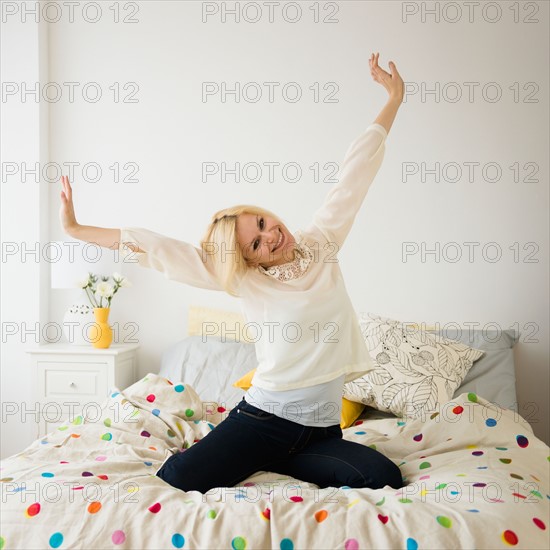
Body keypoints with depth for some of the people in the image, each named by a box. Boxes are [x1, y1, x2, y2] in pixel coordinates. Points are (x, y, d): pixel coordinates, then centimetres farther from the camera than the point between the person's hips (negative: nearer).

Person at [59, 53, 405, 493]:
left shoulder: (321, 243, 3)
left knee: (386, 481, -22)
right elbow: (158, 248, -2)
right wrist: (76, 229, 0)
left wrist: (394, 98, 7)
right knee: (176, 480, -22)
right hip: (264, 416, -3)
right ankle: (264, 459, 10)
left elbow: (357, 168, 4)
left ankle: (268, 461, 2)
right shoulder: (244, 279, -2)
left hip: (321, 427, 3)